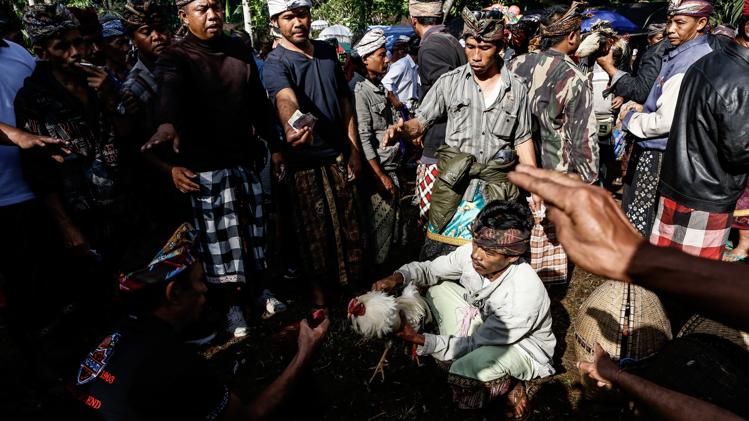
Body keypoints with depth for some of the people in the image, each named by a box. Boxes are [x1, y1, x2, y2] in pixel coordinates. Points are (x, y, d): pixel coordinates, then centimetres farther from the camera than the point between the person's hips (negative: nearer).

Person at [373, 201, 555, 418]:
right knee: (439, 288, -4)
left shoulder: (524, 296, -38)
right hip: (487, 326, 6)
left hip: (522, 346, -6)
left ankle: (506, 383, -2)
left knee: (465, 369, -34)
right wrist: (397, 277, -29)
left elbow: (475, 343, -28)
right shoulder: (472, 253, -23)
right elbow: (430, 269, -8)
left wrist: (419, 339, -35)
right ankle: (456, 354, -1)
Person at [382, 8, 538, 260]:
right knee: (442, 248, -1)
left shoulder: (516, 88, 5)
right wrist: (404, 129, -25)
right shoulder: (450, 82, 0)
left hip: (498, 181, 2)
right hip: (454, 178, -1)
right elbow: (423, 120, -2)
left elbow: (523, 139, 11)